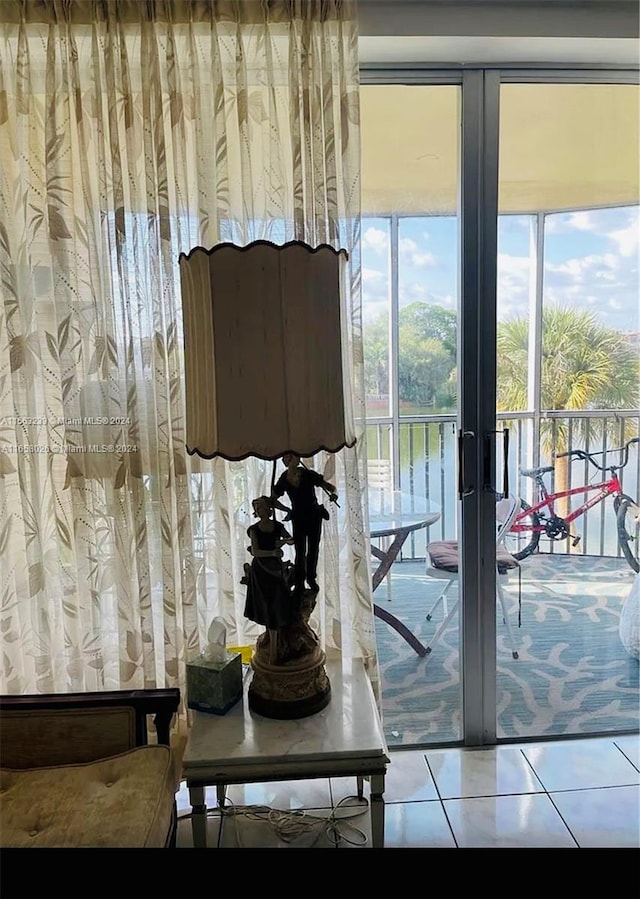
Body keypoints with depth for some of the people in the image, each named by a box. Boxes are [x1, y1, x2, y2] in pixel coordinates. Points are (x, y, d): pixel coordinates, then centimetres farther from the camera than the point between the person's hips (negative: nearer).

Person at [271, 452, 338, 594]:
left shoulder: (308, 474, -14)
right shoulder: (283, 480, -11)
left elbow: (330, 486, -6)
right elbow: (273, 500, 3)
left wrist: (333, 494, -28)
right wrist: (288, 510, -7)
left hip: (314, 515, 0)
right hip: (298, 517, 0)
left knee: (314, 548, 9)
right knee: (300, 552, -4)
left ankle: (311, 577, 28)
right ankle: (299, 583, 4)